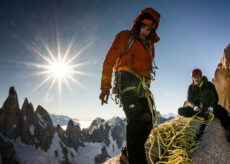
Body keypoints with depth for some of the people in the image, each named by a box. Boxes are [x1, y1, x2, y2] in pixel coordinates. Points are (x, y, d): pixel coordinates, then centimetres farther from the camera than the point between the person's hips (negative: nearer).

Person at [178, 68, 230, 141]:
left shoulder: (209, 85, 2)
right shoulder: (191, 87, 5)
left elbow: (215, 98, -2)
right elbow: (189, 101, -1)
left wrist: (211, 107, -24)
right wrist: (194, 106, -26)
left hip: (209, 107, -1)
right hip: (197, 108, 2)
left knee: (223, 112, -34)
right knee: (181, 110, -26)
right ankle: (203, 116, -38)